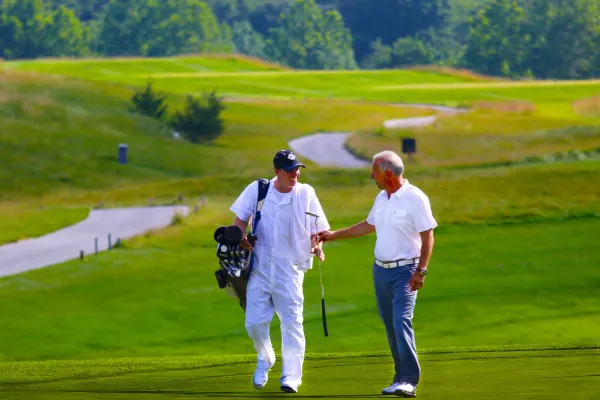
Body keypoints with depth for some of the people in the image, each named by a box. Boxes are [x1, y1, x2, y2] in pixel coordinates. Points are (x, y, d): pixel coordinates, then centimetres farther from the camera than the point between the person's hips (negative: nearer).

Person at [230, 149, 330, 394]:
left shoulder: (306, 194, -1)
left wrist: (316, 246, -20)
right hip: (260, 267, 1)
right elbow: (241, 218, 11)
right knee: (254, 321, 1)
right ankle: (265, 360, 30)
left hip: (290, 269, -1)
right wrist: (240, 239, -9)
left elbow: (317, 229, 1)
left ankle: (291, 376, -4)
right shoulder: (257, 190, 1)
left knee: (292, 321, -7)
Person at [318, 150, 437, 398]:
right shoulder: (381, 198, 11)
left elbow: (427, 236, -13)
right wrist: (333, 235, 29)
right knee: (390, 326, 7)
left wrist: (421, 271, -18)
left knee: (402, 322, -16)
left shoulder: (415, 198, -12)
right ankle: (402, 376, 13)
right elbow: (369, 226, 26)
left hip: (404, 271, -7)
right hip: (380, 270, 7)